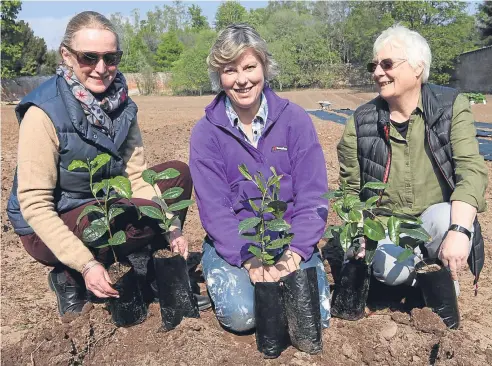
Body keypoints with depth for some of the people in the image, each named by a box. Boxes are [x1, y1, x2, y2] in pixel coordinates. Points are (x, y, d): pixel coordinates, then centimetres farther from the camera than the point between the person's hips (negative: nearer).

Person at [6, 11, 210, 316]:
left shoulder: (122, 105, -5)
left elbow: (137, 175, -5)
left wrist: (171, 227, -18)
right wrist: (87, 265, -31)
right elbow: (34, 204, -23)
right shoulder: (43, 114, -23)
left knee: (178, 173, -4)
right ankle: (70, 277, -6)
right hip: (50, 229, -6)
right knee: (147, 214, -31)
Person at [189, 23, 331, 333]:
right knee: (241, 315, -23)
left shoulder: (296, 121, -4)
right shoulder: (206, 132, -4)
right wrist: (250, 261, -22)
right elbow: (214, 210, -10)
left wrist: (293, 256, -20)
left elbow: (313, 198, -8)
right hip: (233, 245, 0)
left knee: (315, 316, -17)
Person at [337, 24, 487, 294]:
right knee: (390, 270, -30)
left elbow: (471, 168, -19)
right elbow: (350, 190, 4)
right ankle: (412, 273, 8)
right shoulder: (361, 122, -5)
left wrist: (458, 230, -34)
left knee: (445, 219, -34)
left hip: (436, 219, 0)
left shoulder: (452, 106, -8)